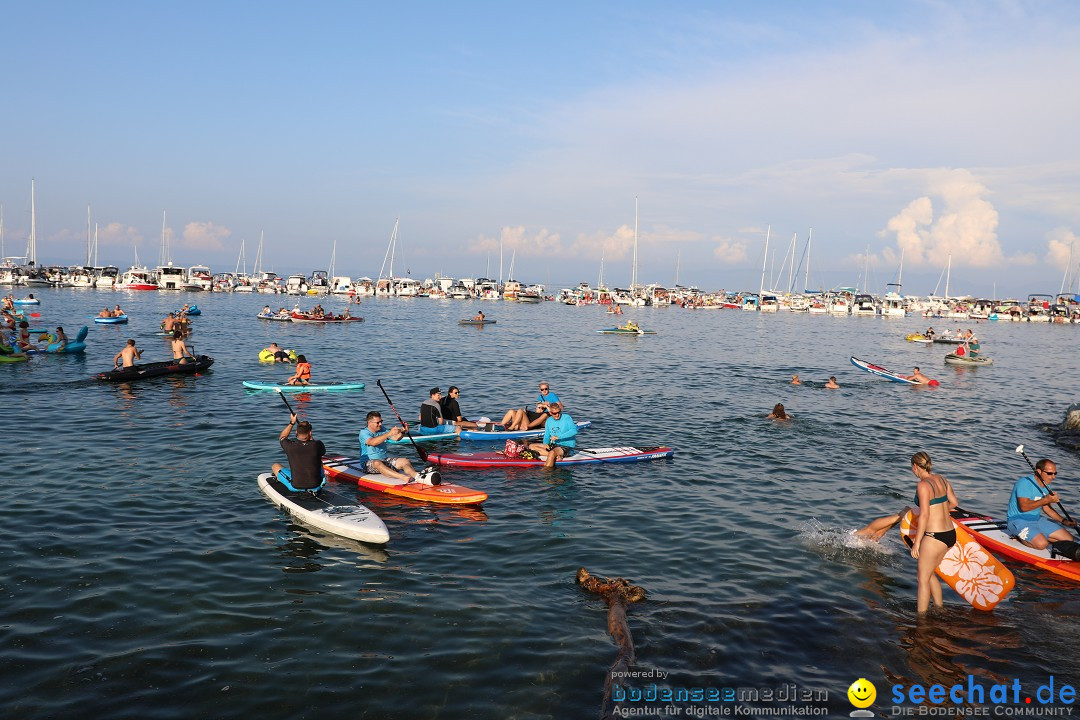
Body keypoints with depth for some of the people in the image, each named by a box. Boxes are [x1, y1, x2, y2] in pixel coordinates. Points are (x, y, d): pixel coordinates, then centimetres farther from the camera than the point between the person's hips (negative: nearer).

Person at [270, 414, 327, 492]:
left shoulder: (290, 446, -16)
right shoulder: (317, 445, -16)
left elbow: (282, 437, 10)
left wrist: (292, 423, 15)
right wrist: (311, 438, 15)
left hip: (295, 487, -1)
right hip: (316, 486, 1)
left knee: (275, 466, 20)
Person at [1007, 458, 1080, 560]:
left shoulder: (1047, 486, 9)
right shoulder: (1025, 483, -19)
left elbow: (1046, 508, 18)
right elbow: (1024, 507, -28)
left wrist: (1064, 521, 5)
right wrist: (1047, 499, -25)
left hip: (1037, 520, 9)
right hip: (1018, 520, -9)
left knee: (1068, 539, 1)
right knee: (1041, 544, -32)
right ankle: (1021, 538, -5)